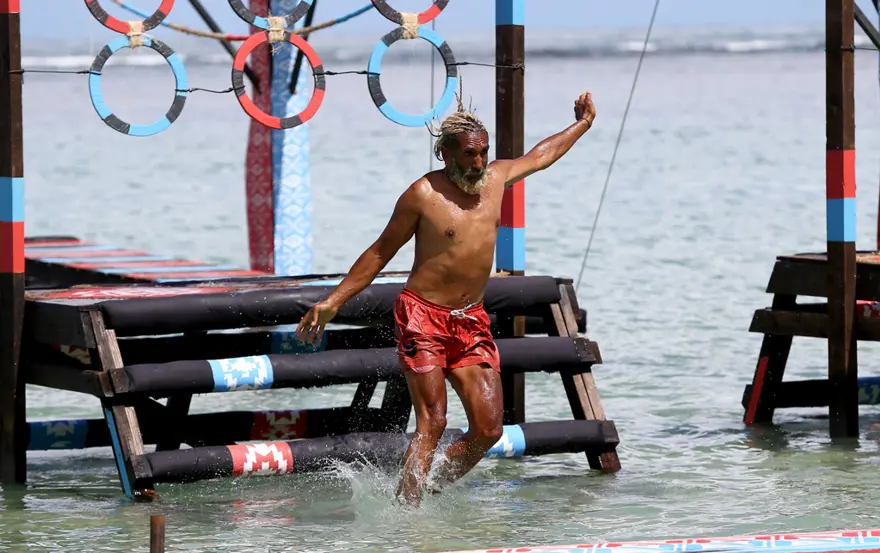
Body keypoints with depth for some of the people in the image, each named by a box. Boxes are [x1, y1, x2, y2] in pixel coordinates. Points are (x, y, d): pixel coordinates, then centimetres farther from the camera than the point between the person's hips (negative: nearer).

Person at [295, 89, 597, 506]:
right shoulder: (424, 194, -9)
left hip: (472, 321, 6)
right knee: (432, 422, -15)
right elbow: (380, 253, 0)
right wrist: (333, 302, -3)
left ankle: (436, 490, 17)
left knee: (489, 428, -3)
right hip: (423, 317, -6)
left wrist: (583, 124, 41)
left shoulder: (496, 177, 6)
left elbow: (541, 155, 28)